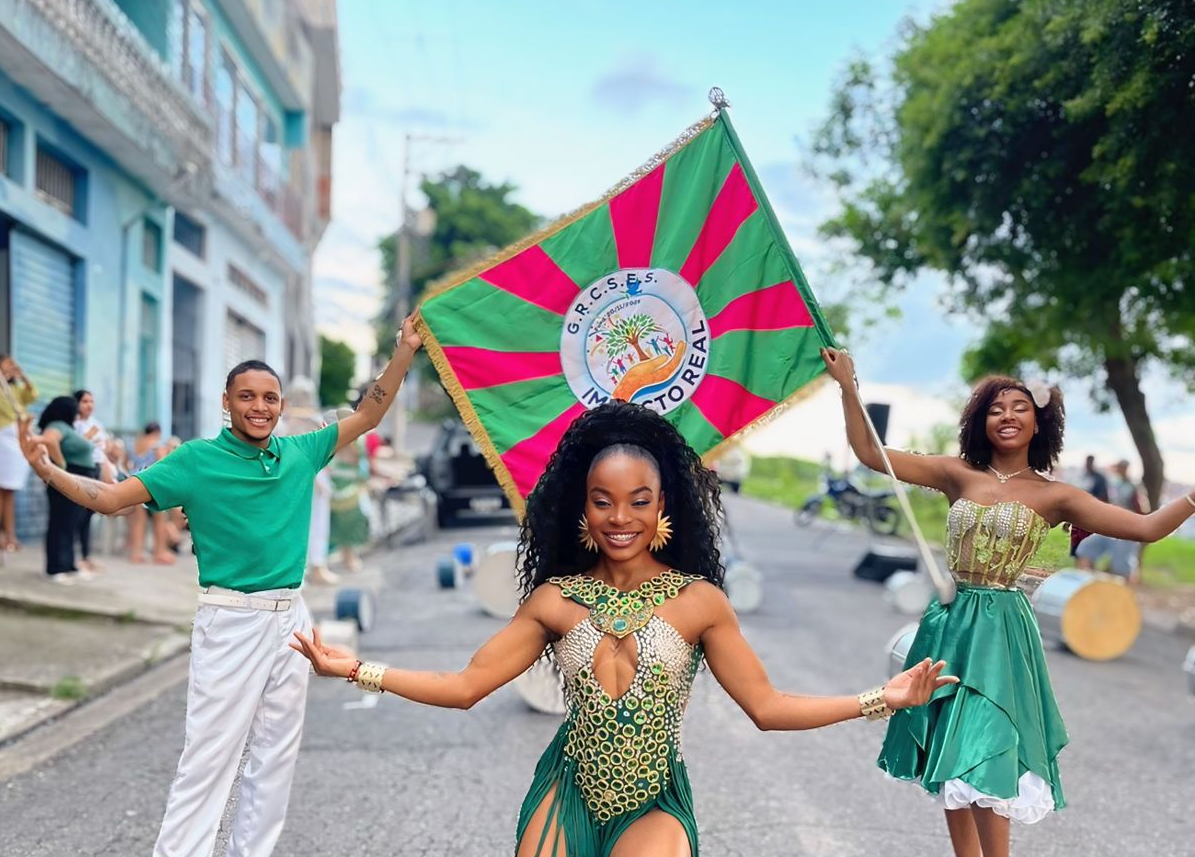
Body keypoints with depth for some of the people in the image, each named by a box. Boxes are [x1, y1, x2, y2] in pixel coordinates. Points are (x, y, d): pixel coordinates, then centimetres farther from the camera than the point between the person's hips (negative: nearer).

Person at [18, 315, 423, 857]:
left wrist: (404, 352, 6)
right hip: (230, 621, -5)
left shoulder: (301, 454, 6)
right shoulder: (197, 460, -6)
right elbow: (111, 498, -8)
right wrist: (46, 469, -21)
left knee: (276, 755, 12)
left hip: (290, 619, 5)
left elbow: (367, 416, 12)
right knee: (209, 755, -5)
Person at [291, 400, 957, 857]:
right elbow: (466, 687, 0)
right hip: (569, 794, 2)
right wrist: (358, 669, -7)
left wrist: (879, 700, -12)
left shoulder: (699, 600, -3)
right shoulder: (556, 599, 1)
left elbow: (768, 706, -3)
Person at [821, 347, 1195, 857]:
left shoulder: (1053, 497, -1)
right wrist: (848, 387, -8)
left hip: (999, 628, -3)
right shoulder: (958, 475, 2)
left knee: (984, 758, -5)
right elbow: (868, 453, -1)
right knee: (950, 753, 11)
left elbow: (1148, 528, -6)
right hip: (949, 623, 3)